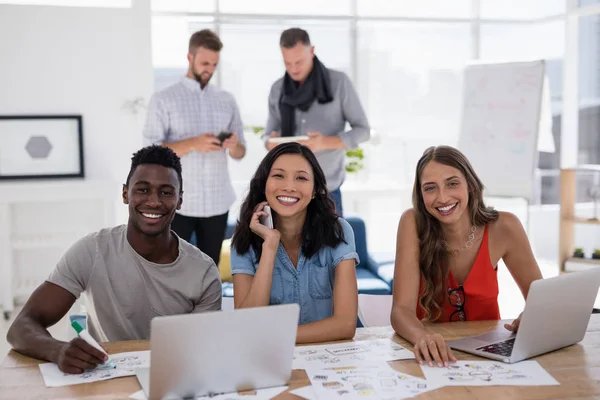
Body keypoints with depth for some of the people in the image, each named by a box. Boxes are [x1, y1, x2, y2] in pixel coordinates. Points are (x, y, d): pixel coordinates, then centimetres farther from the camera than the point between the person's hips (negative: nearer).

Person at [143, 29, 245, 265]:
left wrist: (233, 146, -14)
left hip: (217, 201, 4)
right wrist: (193, 144, -24)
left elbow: (240, 153, 10)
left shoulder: (227, 100, 9)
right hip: (178, 202, -3)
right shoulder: (163, 100, -2)